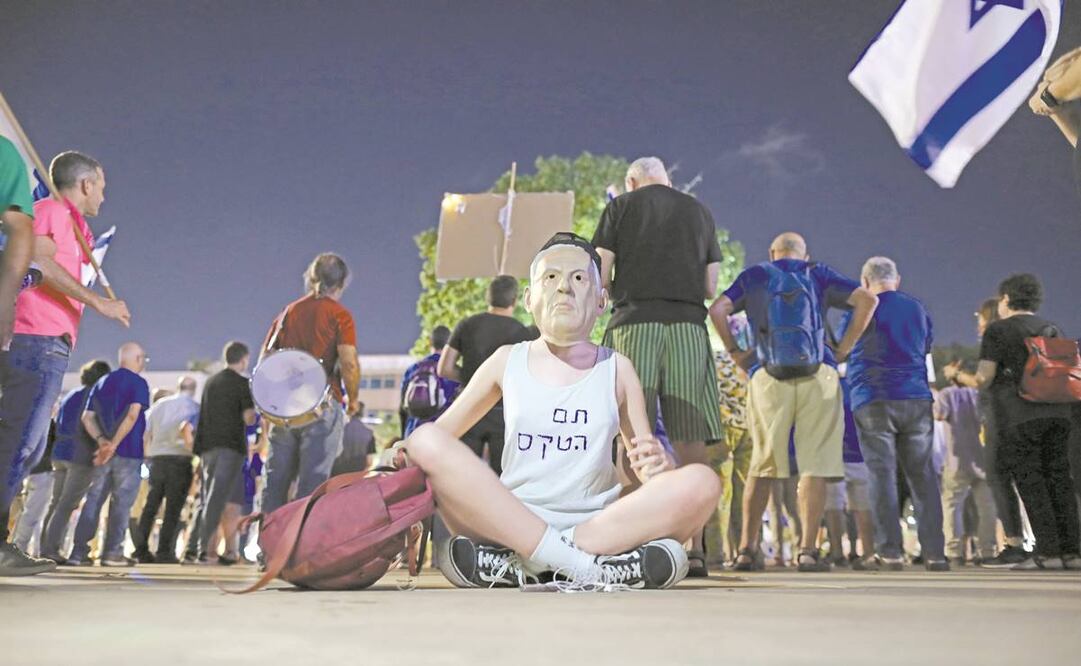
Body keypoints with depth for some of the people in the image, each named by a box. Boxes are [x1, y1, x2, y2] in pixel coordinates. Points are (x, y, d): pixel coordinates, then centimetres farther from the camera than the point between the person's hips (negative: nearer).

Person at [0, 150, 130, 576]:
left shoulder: (67, 222, 28)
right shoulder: (53, 210, 0)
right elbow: (41, 263, -16)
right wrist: (100, 303, -15)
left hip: (44, 345, 10)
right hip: (40, 341, -10)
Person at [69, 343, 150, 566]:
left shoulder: (102, 383, 16)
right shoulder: (138, 383, -4)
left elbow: (87, 417, 8)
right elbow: (132, 415, -18)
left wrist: (101, 440, -3)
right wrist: (114, 444, -19)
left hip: (104, 452, 6)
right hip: (128, 452, -6)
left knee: (93, 500, 8)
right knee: (121, 502, -1)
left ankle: (79, 551, 6)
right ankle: (112, 552, -3)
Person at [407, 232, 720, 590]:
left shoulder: (617, 369, 10)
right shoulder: (507, 361, 11)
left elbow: (648, 464, 11)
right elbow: (441, 431, 16)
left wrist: (658, 465, -14)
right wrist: (402, 452, -6)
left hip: (599, 526, 1)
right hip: (510, 524, 0)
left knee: (701, 483, -24)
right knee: (426, 441, -24)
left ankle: (517, 565, -26)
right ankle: (590, 569, -29)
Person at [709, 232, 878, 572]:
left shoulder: (754, 275, 17)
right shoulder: (818, 274, 18)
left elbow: (717, 309, 3)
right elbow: (867, 299, 6)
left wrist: (735, 352, 10)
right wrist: (843, 350, 7)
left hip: (767, 377, 1)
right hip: (818, 376, 0)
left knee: (762, 464, 6)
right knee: (815, 464, 2)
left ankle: (747, 548, 4)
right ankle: (808, 550, -1)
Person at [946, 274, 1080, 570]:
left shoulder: (998, 330, 1)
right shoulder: (1053, 329, 18)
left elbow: (982, 380, -3)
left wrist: (955, 374, 14)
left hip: (1020, 417, -6)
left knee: (1030, 483, -4)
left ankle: (1048, 551, -6)